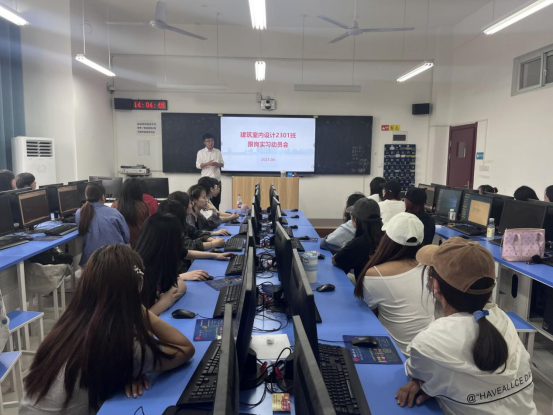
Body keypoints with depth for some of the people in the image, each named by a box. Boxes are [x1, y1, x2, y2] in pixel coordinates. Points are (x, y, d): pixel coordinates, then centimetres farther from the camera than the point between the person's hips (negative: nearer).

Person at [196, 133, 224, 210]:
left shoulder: (218, 152, 9)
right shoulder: (201, 152, 0)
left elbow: (222, 164, 10)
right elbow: (198, 165, -5)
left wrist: (217, 164, -12)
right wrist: (208, 163, -19)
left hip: (217, 179, 3)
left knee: (217, 199, 7)